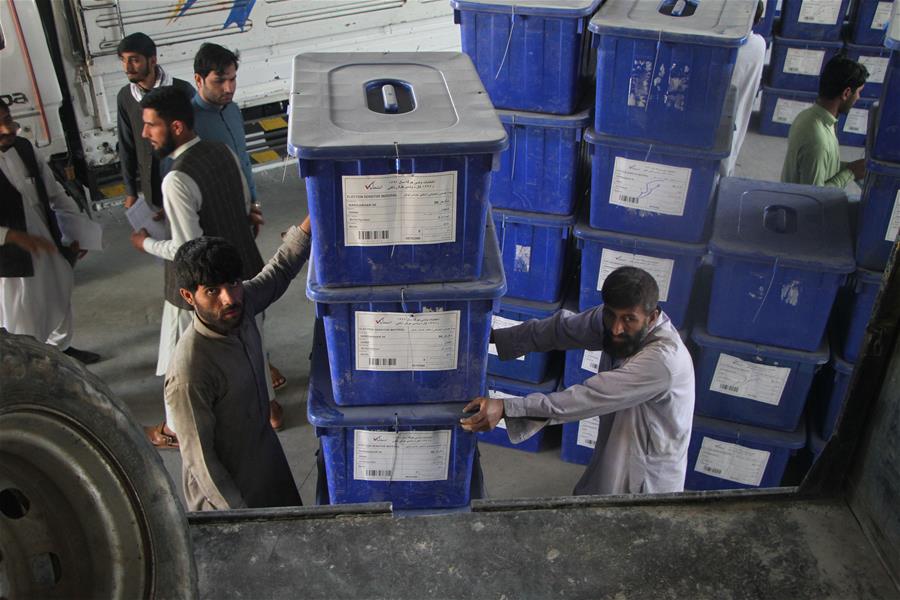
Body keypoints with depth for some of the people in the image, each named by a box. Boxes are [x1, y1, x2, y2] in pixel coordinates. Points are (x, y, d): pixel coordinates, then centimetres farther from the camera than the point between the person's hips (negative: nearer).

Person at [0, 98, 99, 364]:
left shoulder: (23, 147, -1)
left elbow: (53, 189, 9)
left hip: (49, 242, 8)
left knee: (59, 299, 26)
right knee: (24, 322, 2)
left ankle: (60, 347, 51)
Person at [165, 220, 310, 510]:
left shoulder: (241, 304, -15)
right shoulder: (188, 374, -34)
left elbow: (279, 271, 6)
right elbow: (198, 457, -25)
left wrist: (312, 221, 1)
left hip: (267, 458, 7)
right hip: (222, 491, -7)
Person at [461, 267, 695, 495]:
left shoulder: (663, 358, -36)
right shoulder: (616, 314, -12)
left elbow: (589, 397, -38)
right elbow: (563, 328, 2)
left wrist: (506, 408, -40)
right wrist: (493, 336, -2)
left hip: (648, 482, -7)